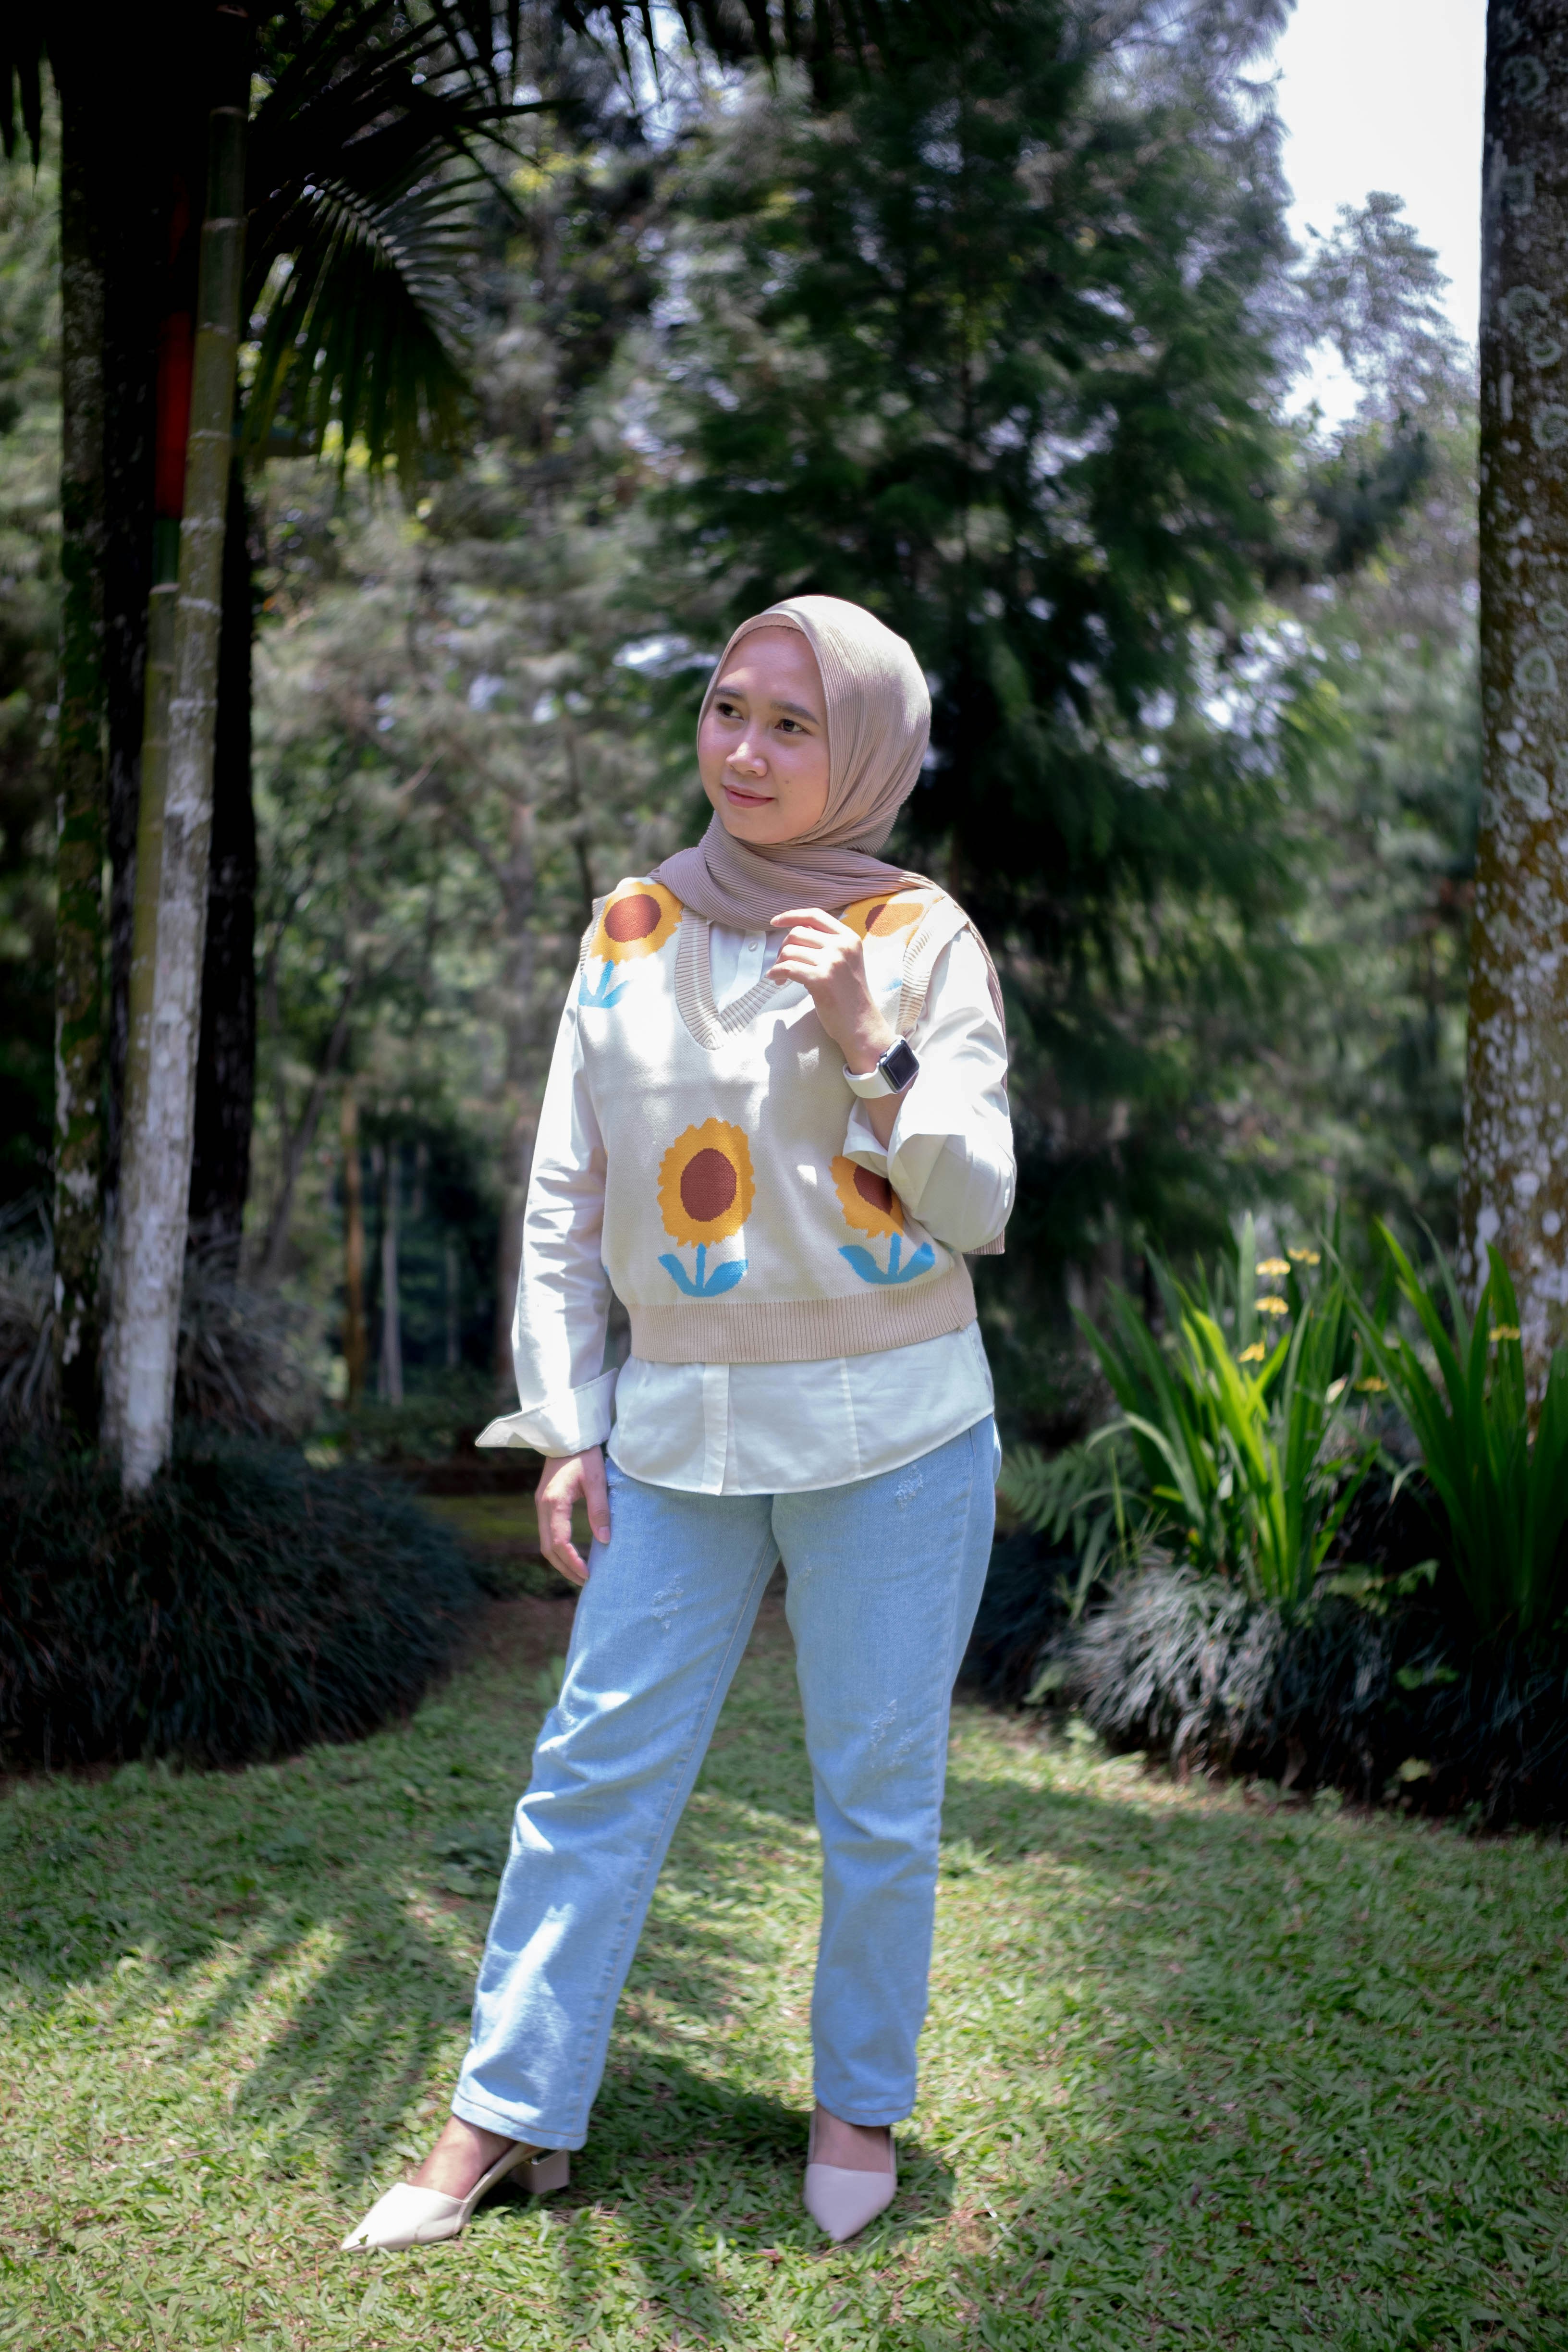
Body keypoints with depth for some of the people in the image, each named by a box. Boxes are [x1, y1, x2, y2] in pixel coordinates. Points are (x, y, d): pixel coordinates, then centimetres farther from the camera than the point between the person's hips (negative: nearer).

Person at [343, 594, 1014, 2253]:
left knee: (879, 1792, 8)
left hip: (896, 1437, -2)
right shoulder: (631, 929, 5)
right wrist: (563, 1426, 5)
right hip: (681, 1434, 2)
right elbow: (567, 1203, 8)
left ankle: (861, 2103, 26)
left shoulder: (923, 940, -2)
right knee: (598, 1769, 4)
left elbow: (980, 1209, -5)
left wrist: (873, 1050, -18)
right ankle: (503, 2118, 16)